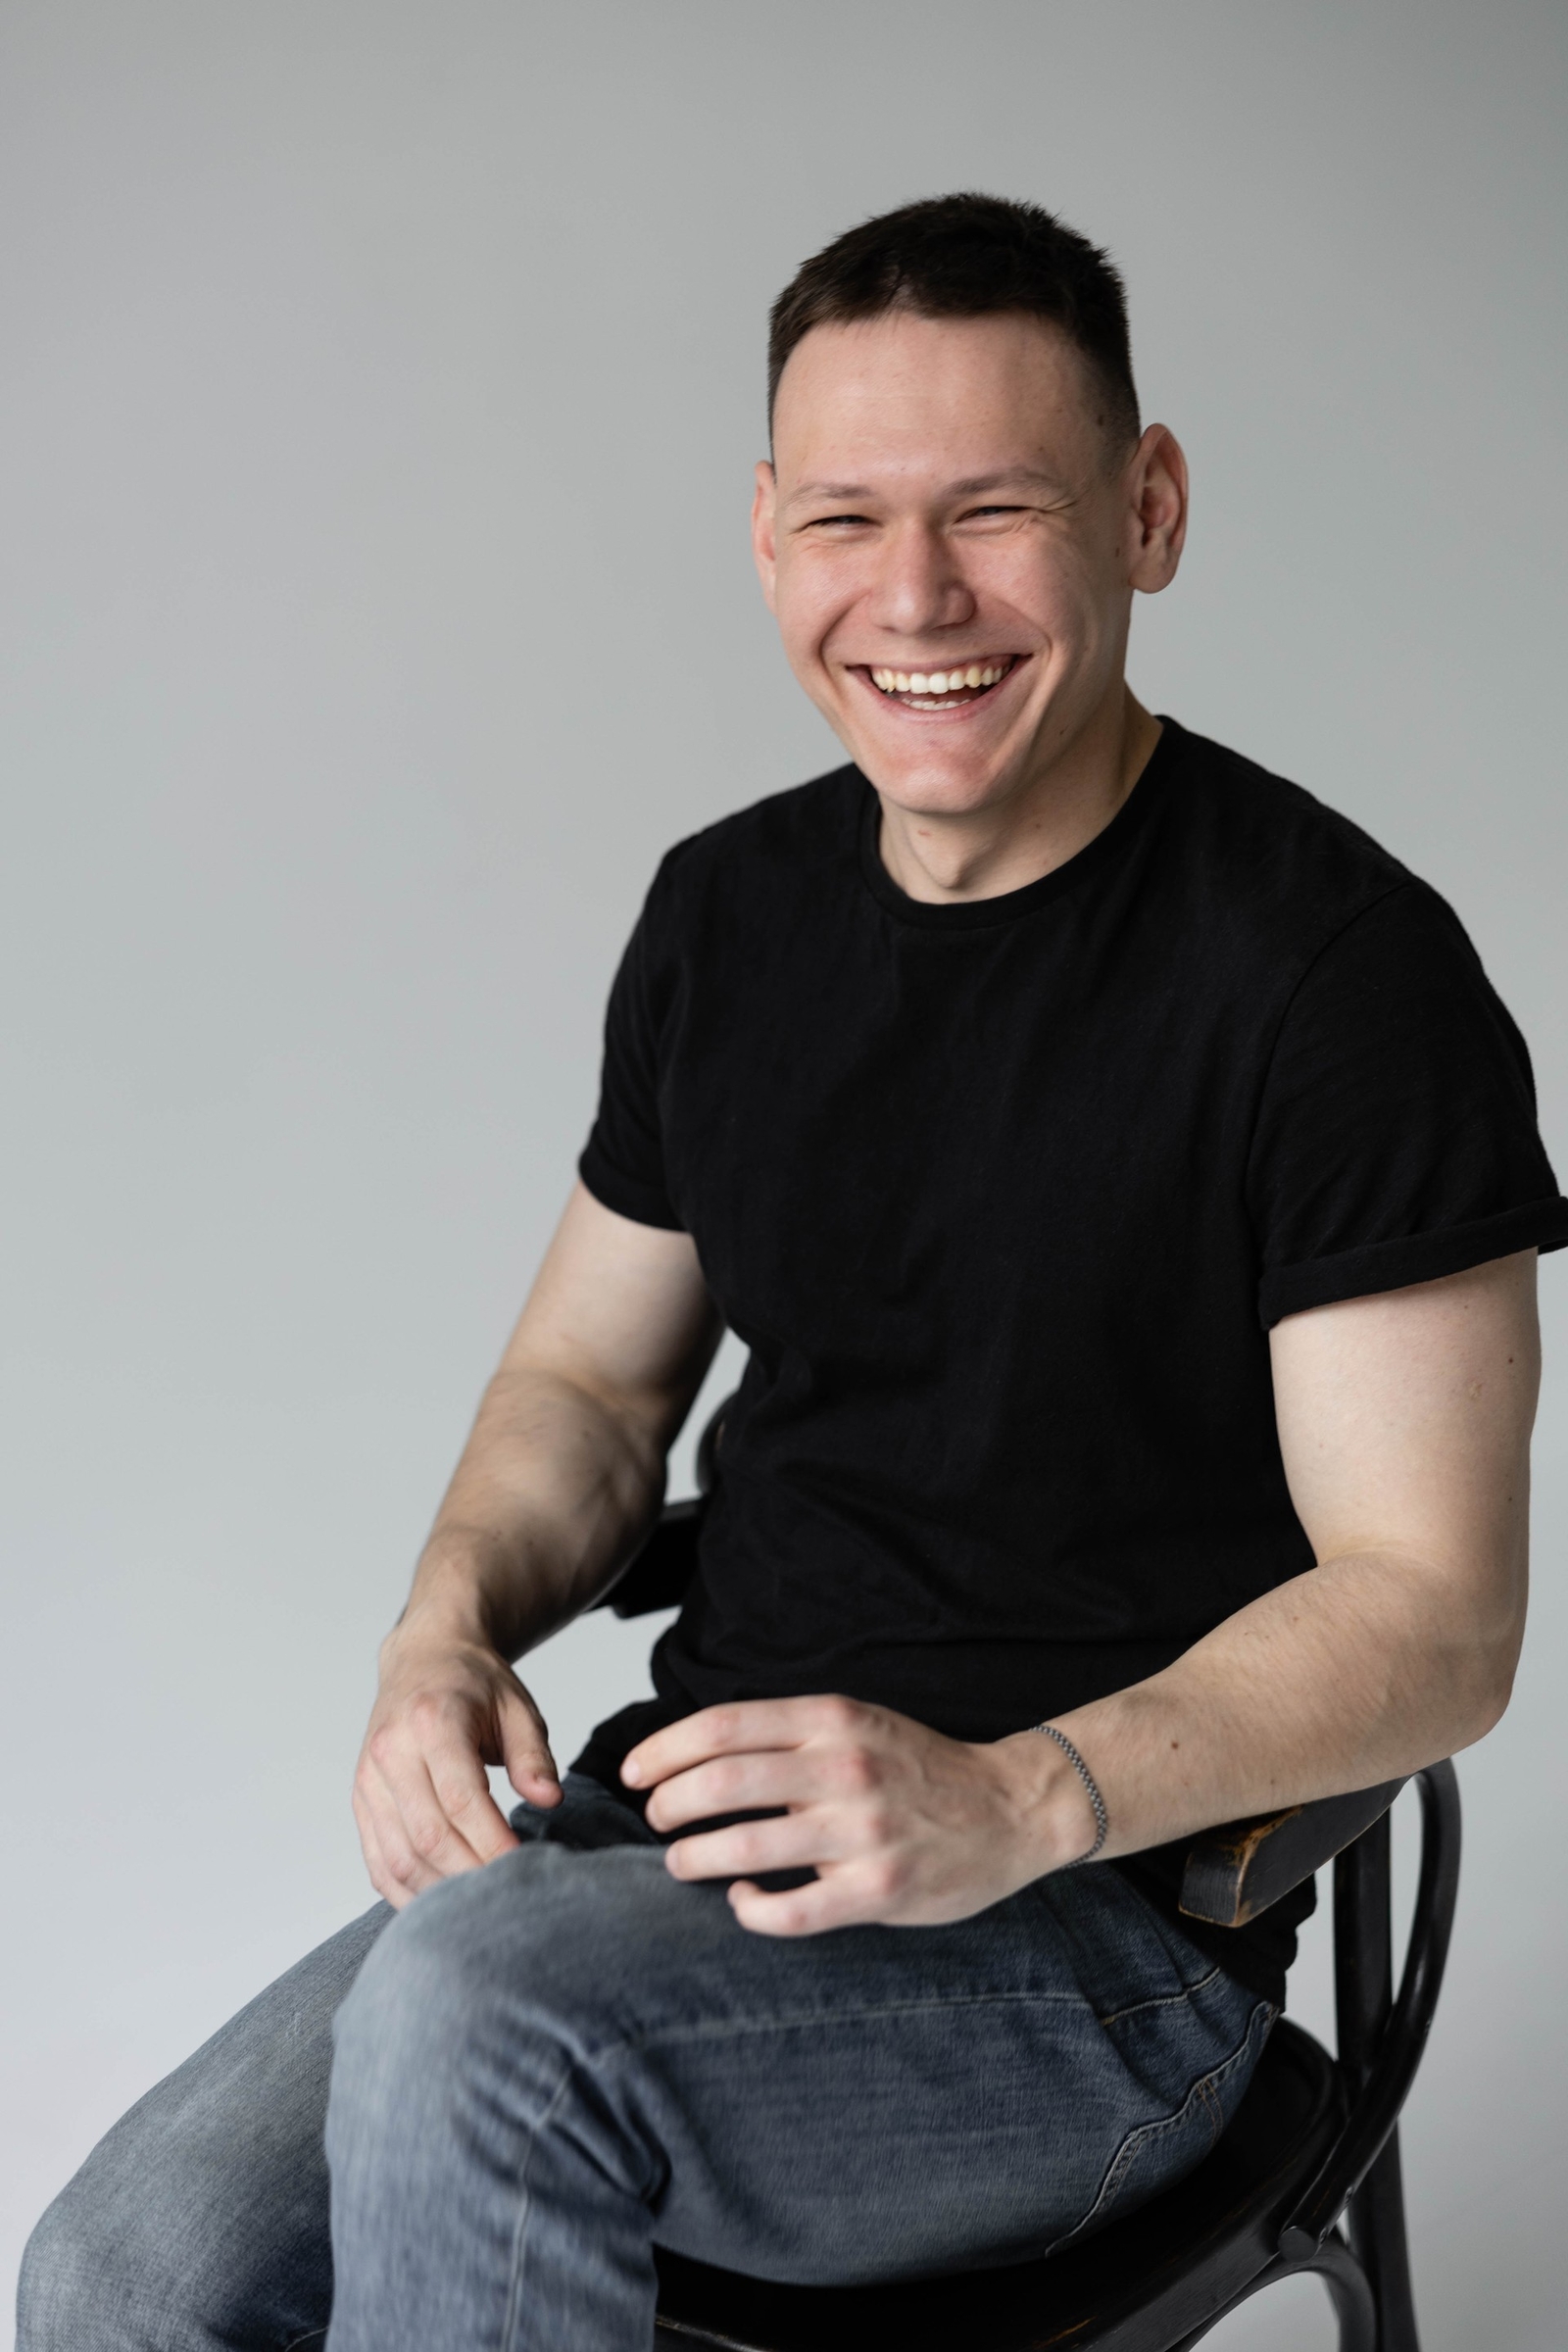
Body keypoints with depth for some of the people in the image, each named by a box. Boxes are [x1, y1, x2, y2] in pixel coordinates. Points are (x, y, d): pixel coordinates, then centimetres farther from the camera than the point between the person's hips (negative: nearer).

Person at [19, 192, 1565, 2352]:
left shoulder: (1334, 967, -12)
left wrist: (1012, 1804, -27)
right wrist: (453, 1622, -4)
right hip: (710, 1828, 6)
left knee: (474, 2001, -32)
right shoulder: (727, 914, 8)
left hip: (1103, 1929, -5)